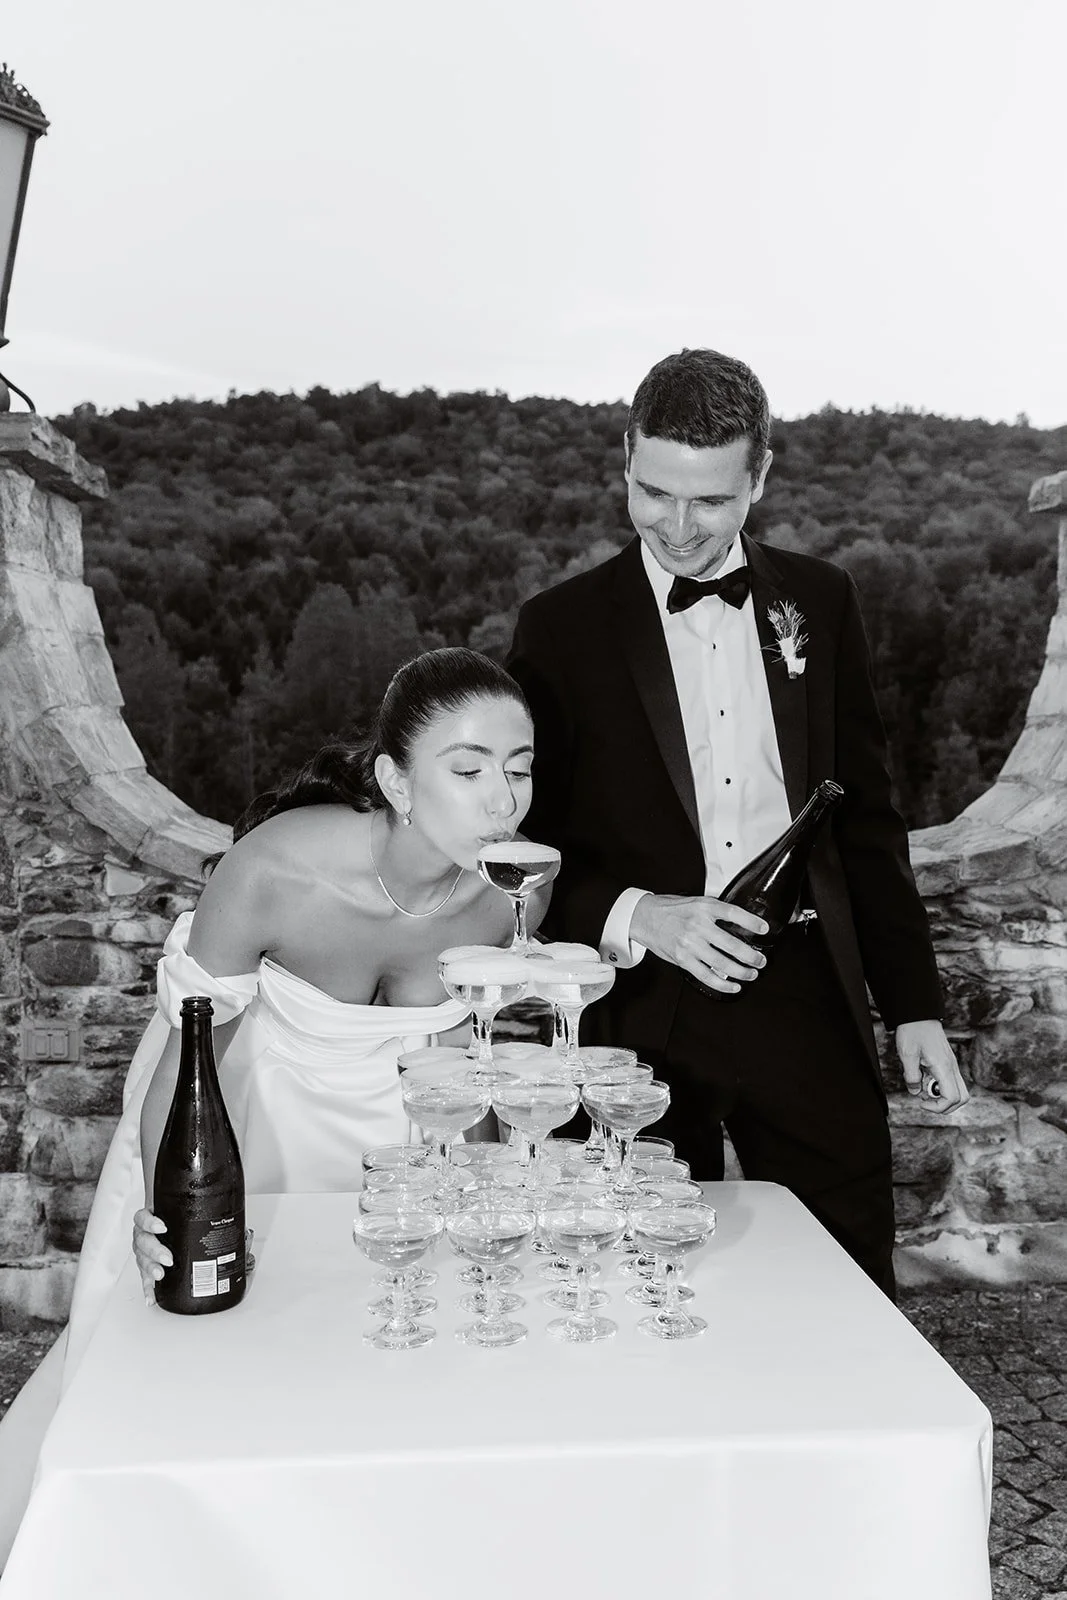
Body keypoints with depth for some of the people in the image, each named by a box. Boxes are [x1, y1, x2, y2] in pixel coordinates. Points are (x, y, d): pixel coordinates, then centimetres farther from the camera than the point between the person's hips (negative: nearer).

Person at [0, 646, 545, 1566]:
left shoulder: (517, 888, -25)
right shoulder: (274, 869, -37)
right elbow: (189, 1050, -26)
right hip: (246, 1097, -2)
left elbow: (456, 1031, -5)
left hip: (390, 1112, 3)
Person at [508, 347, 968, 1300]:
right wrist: (635, 915, -19)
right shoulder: (563, 626, -2)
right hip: (643, 1010, -2)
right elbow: (528, 845, 0)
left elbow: (866, 815, 10)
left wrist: (914, 1003, 9)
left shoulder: (819, 602, 6)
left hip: (810, 999, 2)